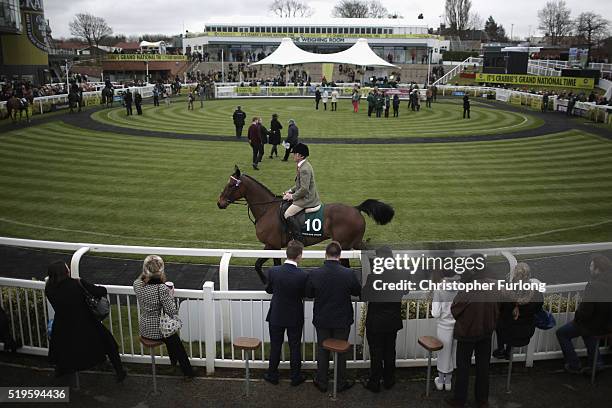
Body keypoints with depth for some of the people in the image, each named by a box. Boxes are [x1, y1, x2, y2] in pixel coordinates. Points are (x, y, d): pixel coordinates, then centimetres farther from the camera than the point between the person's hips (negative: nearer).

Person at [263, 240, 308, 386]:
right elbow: (304, 294, -7)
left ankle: (272, 375, 30)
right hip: (295, 318, -1)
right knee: (295, 347, 15)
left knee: (275, 347, 17)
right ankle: (295, 377, 27)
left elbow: (269, 290, -1)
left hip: (276, 316, 1)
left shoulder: (273, 271, -18)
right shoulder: (302, 275, -23)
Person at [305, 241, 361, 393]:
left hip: (322, 320, 1)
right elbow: (358, 292, -2)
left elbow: (308, 294, -2)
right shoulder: (348, 274, -18)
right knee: (341, 351, 15)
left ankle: (322, 382, 28)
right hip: (342, 320, -1)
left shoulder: (314, 274, -16)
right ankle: (341, 383, 27)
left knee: (322, 350, 16)